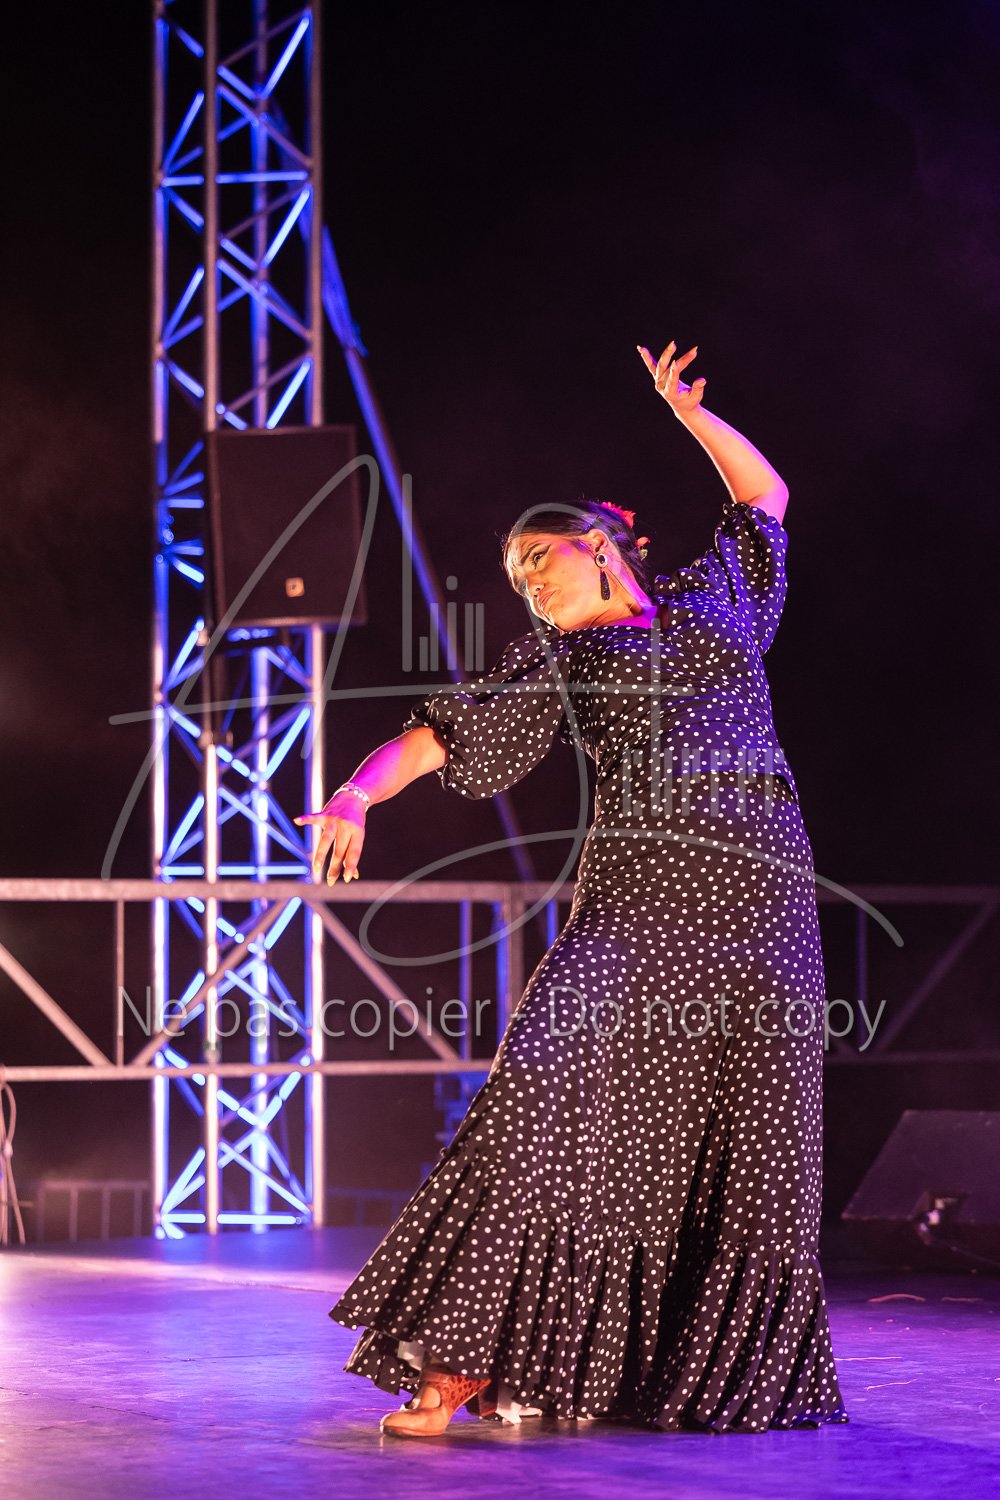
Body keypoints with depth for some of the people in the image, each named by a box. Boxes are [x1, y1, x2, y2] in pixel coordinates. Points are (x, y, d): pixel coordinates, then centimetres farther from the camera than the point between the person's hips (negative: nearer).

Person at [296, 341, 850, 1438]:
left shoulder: (713, 597, 20)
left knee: (751, 1125, -1)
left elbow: (764, 493, 33)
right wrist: (357, 792, -9)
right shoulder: (552, 661, 15)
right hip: (636, 890, -2)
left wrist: (686, 410, 23)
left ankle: (725, 1374, 8)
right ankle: (467, 1364, -17)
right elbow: (435, 735, 8)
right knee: (550, 1088, -17)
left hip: (762, 883, 2)